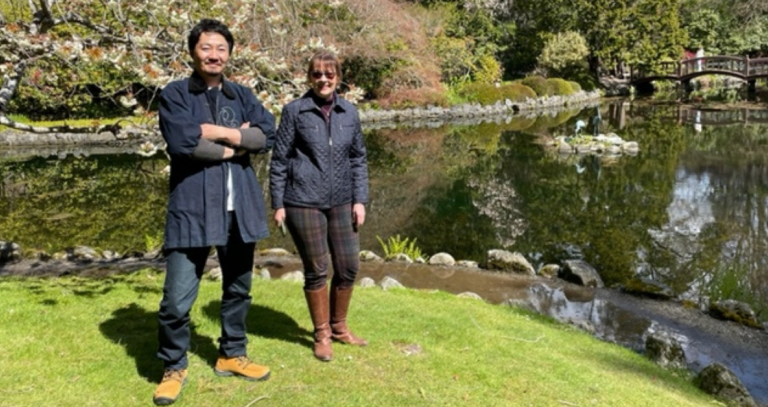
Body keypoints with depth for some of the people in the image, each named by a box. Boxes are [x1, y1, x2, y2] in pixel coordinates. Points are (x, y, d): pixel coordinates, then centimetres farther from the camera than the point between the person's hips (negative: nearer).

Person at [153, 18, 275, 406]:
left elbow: (268, 135, -2)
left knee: (238, 289, 16)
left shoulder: (242, 95, 13)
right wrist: (235, 146, -8)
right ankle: (174, 367, 18)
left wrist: (220, 131, -12)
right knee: (177, 298, -4)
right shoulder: (175, 94, 1)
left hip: (239, 207, 5)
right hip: (192, 209, -4)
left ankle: (231, 355, 34)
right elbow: (181, 141, -16)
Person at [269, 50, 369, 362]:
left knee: (349, 267, 8)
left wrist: (360, 200, 4)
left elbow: (359, 158, 10)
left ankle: (339, 327, 30)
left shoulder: (349, 112, 6)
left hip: (341, 203, 4)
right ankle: (321, 334, 23)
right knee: (316, 270, 5)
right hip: (304, 203, -4)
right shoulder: (295, 111, -3)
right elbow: (279, 160, -1)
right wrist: (278, 204, -4)